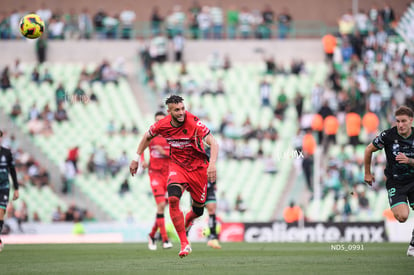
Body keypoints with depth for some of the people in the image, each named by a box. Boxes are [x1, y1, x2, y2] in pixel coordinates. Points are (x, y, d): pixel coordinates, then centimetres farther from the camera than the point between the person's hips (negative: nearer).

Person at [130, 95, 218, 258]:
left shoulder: (194, 123, -23)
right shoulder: (162, 125, -12)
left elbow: (213, 143, -27)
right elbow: (147, 137, 10)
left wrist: (212, 164, -43)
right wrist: (136, 159, 12)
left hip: (198, 168, -1)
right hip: (177, 166, 1)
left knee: (198, 210, 7)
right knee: (173, 199, -27)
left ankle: (186, 221, 47)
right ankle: (184, 243, -21)